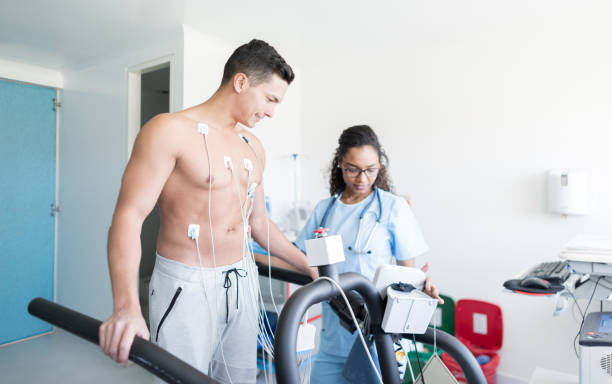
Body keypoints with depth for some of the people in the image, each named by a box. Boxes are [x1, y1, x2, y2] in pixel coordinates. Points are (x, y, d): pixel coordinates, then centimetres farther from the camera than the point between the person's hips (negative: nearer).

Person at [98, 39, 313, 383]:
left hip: (242, 283, 7)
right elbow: (129, 216, -18)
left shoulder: (254, 147, 10)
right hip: (187, 286, -6)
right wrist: (127, 306, -31)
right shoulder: (171, 131, -12)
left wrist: (309, 266, 14)